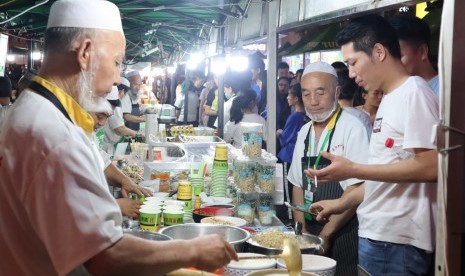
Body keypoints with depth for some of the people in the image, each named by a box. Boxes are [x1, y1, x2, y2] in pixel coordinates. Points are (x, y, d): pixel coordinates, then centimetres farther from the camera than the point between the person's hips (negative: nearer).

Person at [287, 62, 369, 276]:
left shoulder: (352, 128, -14)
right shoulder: (304, 132, 7)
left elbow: (356, 190, -17)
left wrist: (325, 234, -14)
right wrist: (301, 230, 3)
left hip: (342, 236, -6)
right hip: (309, 234, 6)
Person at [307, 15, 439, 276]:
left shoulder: (414, 93, -12)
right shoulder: (390, 99, 14)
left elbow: (430, 167, -20)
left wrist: (353, 170, -18)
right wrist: (342, 202, 14)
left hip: (396, 240, -8)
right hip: (375, 233, 8)